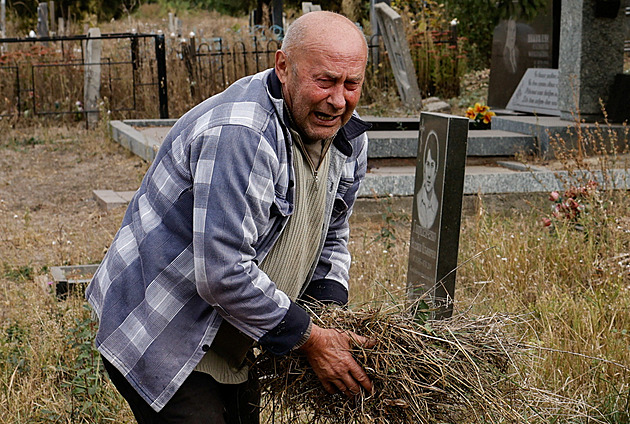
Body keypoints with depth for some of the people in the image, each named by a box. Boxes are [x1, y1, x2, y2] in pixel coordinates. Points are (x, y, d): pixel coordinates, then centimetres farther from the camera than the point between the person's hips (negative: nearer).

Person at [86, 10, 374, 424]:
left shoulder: (349, 138, 0)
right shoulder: (236, 134, -29)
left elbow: (331, 236, 13)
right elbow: (222, 273, -32)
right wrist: (308, 339, -22)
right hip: (160, 339, -8)